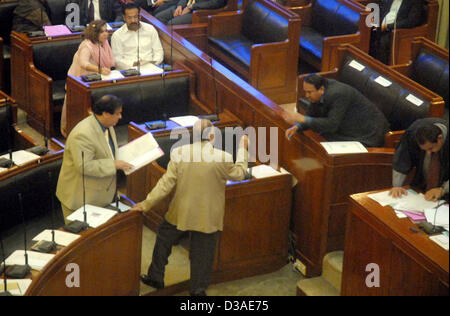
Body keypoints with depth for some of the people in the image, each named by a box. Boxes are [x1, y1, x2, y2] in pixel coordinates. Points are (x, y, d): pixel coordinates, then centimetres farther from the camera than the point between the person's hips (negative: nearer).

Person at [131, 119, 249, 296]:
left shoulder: (178, 153, -14)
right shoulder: (223, 158, -17)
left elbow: (166, 184, -12)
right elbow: (238, 174, 1)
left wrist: (147, 204, -2)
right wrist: (242, 149, 14)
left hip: (180, 213, 1)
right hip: (208, 217, -1)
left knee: (163, 241, 26)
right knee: (202, 254, 16)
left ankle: (156, 277, 38)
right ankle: (198, 290, 26)